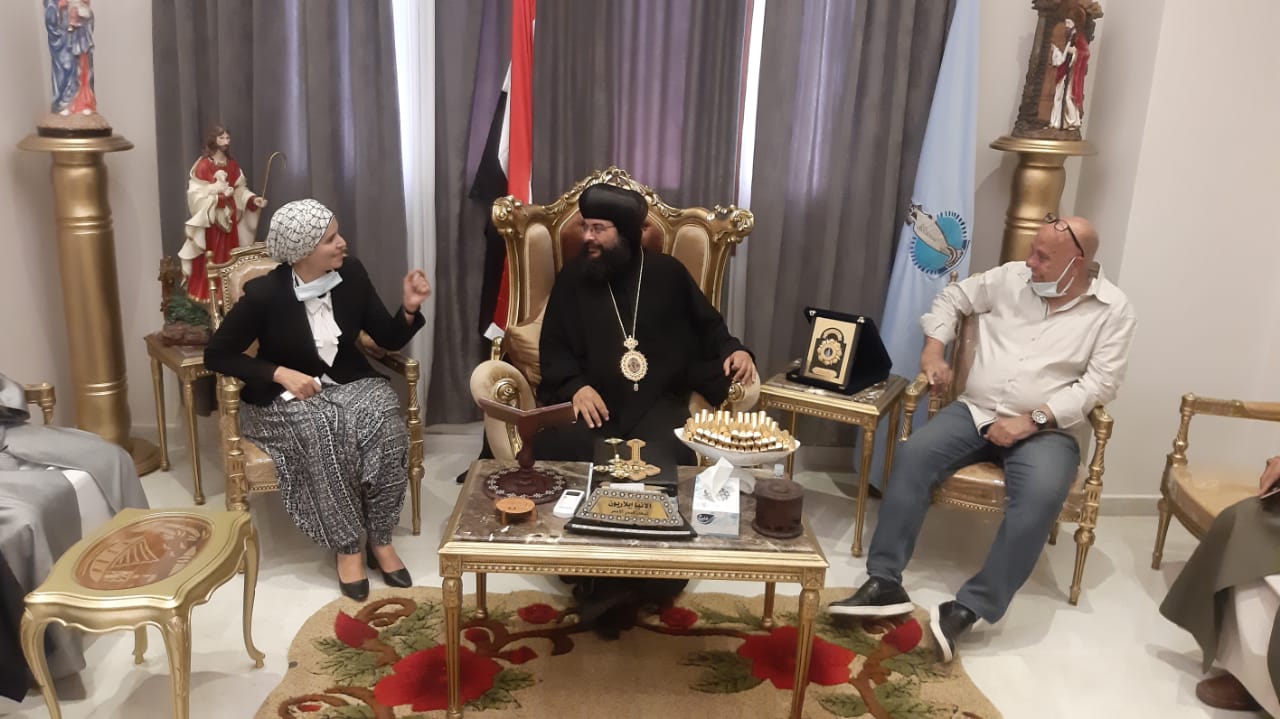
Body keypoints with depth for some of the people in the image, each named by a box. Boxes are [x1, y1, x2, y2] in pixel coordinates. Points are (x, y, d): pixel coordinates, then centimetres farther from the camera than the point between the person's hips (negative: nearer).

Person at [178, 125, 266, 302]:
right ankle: (207, 293, 1)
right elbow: (197, 194, -13)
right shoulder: (203, 165, -9)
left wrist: (253, 199, -5)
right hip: (210, 217, -6)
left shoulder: (232, 164, 10)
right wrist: (219, 196, -19)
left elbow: (240, 189, 11)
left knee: (229, 255, 7)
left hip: (229, 216, 6)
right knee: (210, 256, -5)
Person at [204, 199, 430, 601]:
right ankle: (346, 547, -19)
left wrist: (409, 308, -20)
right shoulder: (265, 293, -14)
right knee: (323, 433, -35)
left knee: (383, 424, -29)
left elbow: (389, 340, 1)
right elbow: (217, 355, -6)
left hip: (349, 384, 3)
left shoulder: (351, 273, -4)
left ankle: (380, 541, -15)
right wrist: (281, 373, -18)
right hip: (284, 397, -3)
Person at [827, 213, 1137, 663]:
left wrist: (1034, 419, -19)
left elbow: (1100, 383, -9)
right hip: (975, 411, 3)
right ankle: (884, 582, -22)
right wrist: (934, 348, 4)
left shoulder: (1112, 310, -1)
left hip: (1048, 429, -3)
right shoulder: (1011, 277, 8)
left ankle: (969, 608, -30)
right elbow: (953, 298, 20)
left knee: (1040, 494, -34)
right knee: (914, 456, -24)